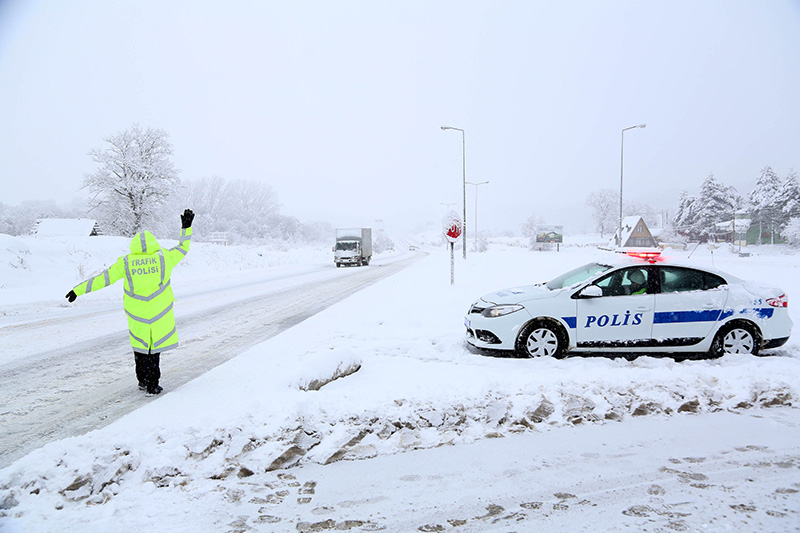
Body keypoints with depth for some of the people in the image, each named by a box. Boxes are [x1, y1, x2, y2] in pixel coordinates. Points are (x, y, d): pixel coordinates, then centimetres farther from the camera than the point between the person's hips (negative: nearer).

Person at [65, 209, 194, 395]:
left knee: (140, 345, 18)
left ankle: (143, 380, 25)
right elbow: (182, 249, 6)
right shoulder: (163, 258, -8)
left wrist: (79, 289, 5)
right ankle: (152, 385, 10)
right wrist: (186, 228, 13)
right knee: (155, 346, 8)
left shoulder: (125, 263, -6)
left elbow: (103, 278, -3)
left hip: (136, 313, 1)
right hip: (159, 312, -1)